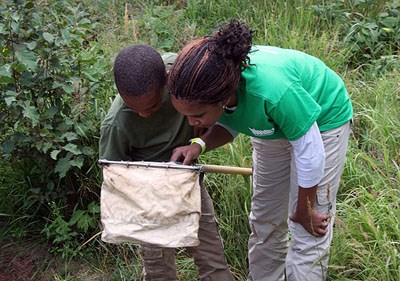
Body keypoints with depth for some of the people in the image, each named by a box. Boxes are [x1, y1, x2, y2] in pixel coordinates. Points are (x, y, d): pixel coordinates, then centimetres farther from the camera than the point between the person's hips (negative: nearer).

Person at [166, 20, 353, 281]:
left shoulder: (272, 90, -45)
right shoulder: (209, 84, -27)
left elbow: (310, 152, -28)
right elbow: (230, 124, -3)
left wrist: (304, 211, -12)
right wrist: (199, 145, -25)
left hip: (323, 120, -6)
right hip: (273, 126, 6)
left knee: (308, 234, -3)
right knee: (264, 222, 14)